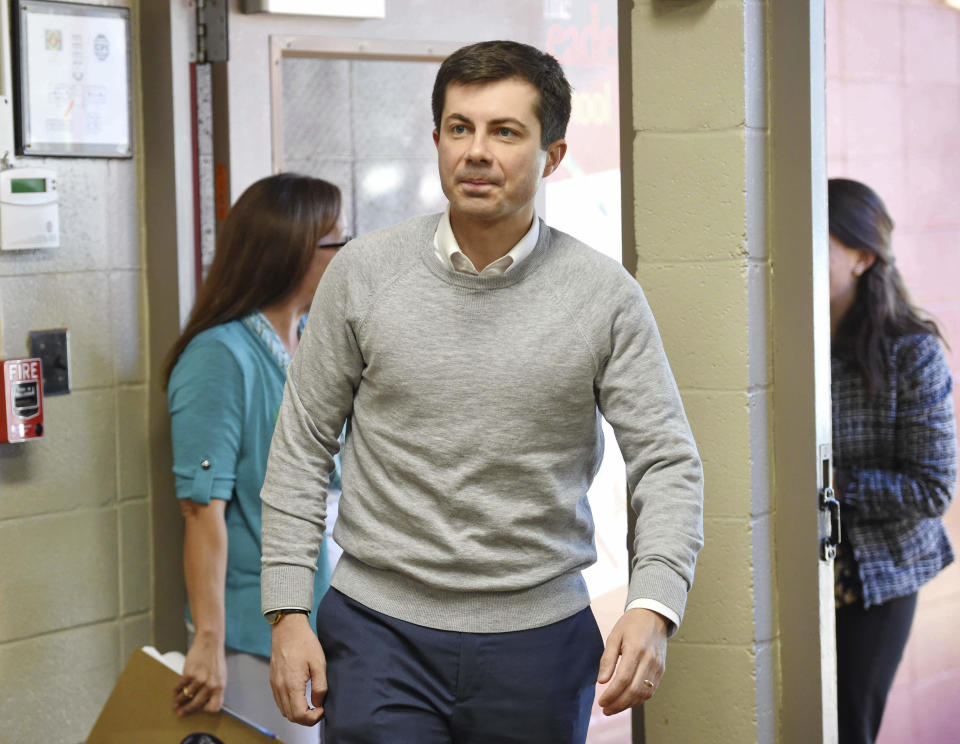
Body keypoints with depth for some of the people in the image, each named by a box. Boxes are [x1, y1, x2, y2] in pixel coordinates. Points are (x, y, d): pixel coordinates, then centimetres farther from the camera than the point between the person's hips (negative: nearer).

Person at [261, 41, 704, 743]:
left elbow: (668, 461, -4)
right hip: (379, 632, 0)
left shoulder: (605, 295, -4)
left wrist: (652, 609, -20)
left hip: (538, 642, 0)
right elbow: (302, 448, 4)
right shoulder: (363, 273, -1)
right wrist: (289, 613, -1)